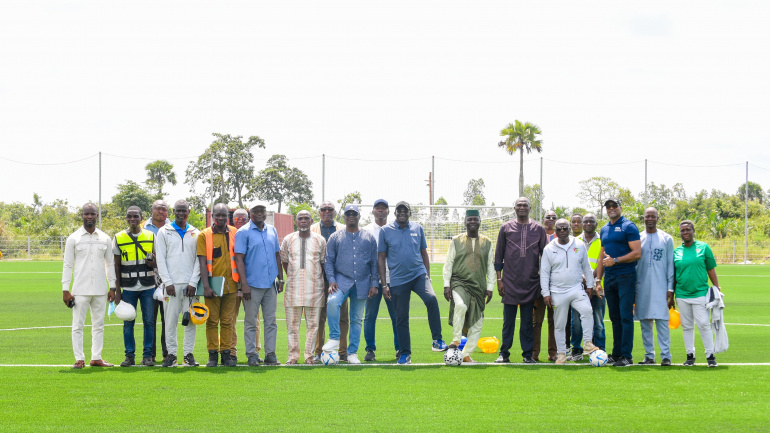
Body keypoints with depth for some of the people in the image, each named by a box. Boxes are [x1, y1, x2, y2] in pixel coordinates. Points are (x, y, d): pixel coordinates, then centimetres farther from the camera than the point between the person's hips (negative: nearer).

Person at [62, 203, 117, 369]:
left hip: (100, 290, 3)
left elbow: (110, 264, 14)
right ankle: (79, 359, 2)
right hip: (80, 290, -3)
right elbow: (67, 265, 2)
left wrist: (112, 287, 8)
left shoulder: (105, 238, 10)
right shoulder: (73, 239, 2)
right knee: (78, 325, -3)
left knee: (99, 325, 6)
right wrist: (65, 289, -5)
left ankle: (96, 358, 12)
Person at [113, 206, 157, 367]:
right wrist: (117, 291, 1)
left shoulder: (151, 236, 6)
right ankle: (129, 355, 10)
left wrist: (153, 262, -12)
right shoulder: (119, 238, 4)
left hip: (148, 287, 0)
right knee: (128, 323, 1)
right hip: (128, 288, 0)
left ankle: (148, 355, 8)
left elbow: (158, 261, 13)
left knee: (149, 322, 0)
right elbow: (116, 267, 6)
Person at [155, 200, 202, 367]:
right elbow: (160, 259, 3)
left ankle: (189, 353, 7)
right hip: (172, 283, -1)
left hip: (190, 284, 1)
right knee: (170, 320, -2)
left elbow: (199, 260, 7)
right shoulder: (164, 232, 7)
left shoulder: (195, 233, 11)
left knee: (191, 319, 0)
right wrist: (167, 282, -7)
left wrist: (193, 283, -4)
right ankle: (171, 353, 3)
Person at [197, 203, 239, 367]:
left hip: (230, 284, 2)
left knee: (228, 321, 5)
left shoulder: (234, 233, 8)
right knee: (212, 321, 1)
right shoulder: (204, 235, -1)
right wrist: (206, 286, -12)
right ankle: (212, 355, 7)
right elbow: (202, 262, -5)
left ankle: (226, 354, 11)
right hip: (212, 284, -2)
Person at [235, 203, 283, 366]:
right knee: (251, 322, 1)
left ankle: (270, 354, 11)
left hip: (270, 284, 5)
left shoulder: (272, 231, 13)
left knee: (271, 321, 6)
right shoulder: (243, 232, -3)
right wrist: (244, 284, -14)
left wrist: (280, 279, 14)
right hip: (253, 284, -5)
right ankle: (251, 355, 7)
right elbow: (239, 258, -7)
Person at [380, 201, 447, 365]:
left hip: (419, 275, 0)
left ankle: (437, 341, -19)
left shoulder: (417, 228, 9)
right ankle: (405, 354, 16)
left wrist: (427, 275, 11)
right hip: (398, 280, 0)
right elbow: (381, 257, 6)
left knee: (431, 299, -26)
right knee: (401, 318, 3)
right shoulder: (385, 231, 3)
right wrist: (384, 284, 2)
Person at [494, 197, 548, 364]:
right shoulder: (506, 228, 6)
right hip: (510, 282, 0)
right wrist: (498, 279, 2)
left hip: (531, 282, 0)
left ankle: (528, 354, 11)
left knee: (528, 321, 4)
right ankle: (504, 353, 12)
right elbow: (498, 255, 8)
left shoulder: (539, 229, 7)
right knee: (508, 320, 4)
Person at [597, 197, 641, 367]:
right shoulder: (604, 230, 17)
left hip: (625, 276, -7)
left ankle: (626, 356, -6)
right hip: (609, 277, 7)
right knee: (615, 317, 10)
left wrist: (615, 260, -15)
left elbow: (637, 253, -11)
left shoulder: (628, 227, -4)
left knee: (626, 316, -8)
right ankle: (616, 353, 15)